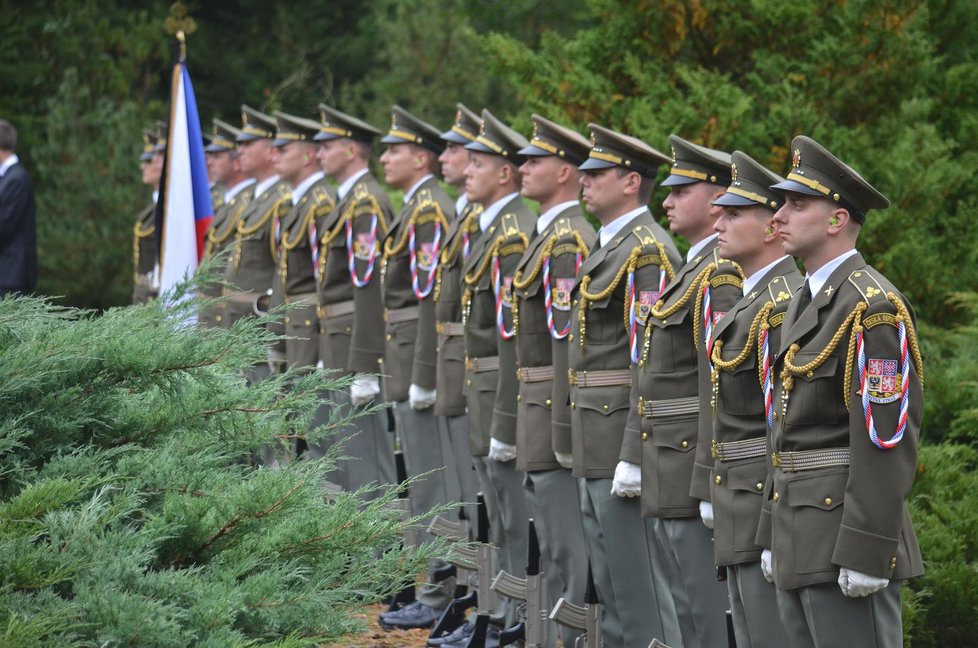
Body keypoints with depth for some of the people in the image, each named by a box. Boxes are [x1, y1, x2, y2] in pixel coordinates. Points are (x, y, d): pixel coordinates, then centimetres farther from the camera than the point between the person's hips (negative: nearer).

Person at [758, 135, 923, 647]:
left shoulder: (874, 308, -14)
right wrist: (774, 535, 20)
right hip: (800, 542, 10)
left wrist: (865, 552, -23)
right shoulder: (806, 302, 17)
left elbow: (887, 441, -20)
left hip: (846, 532, -10)